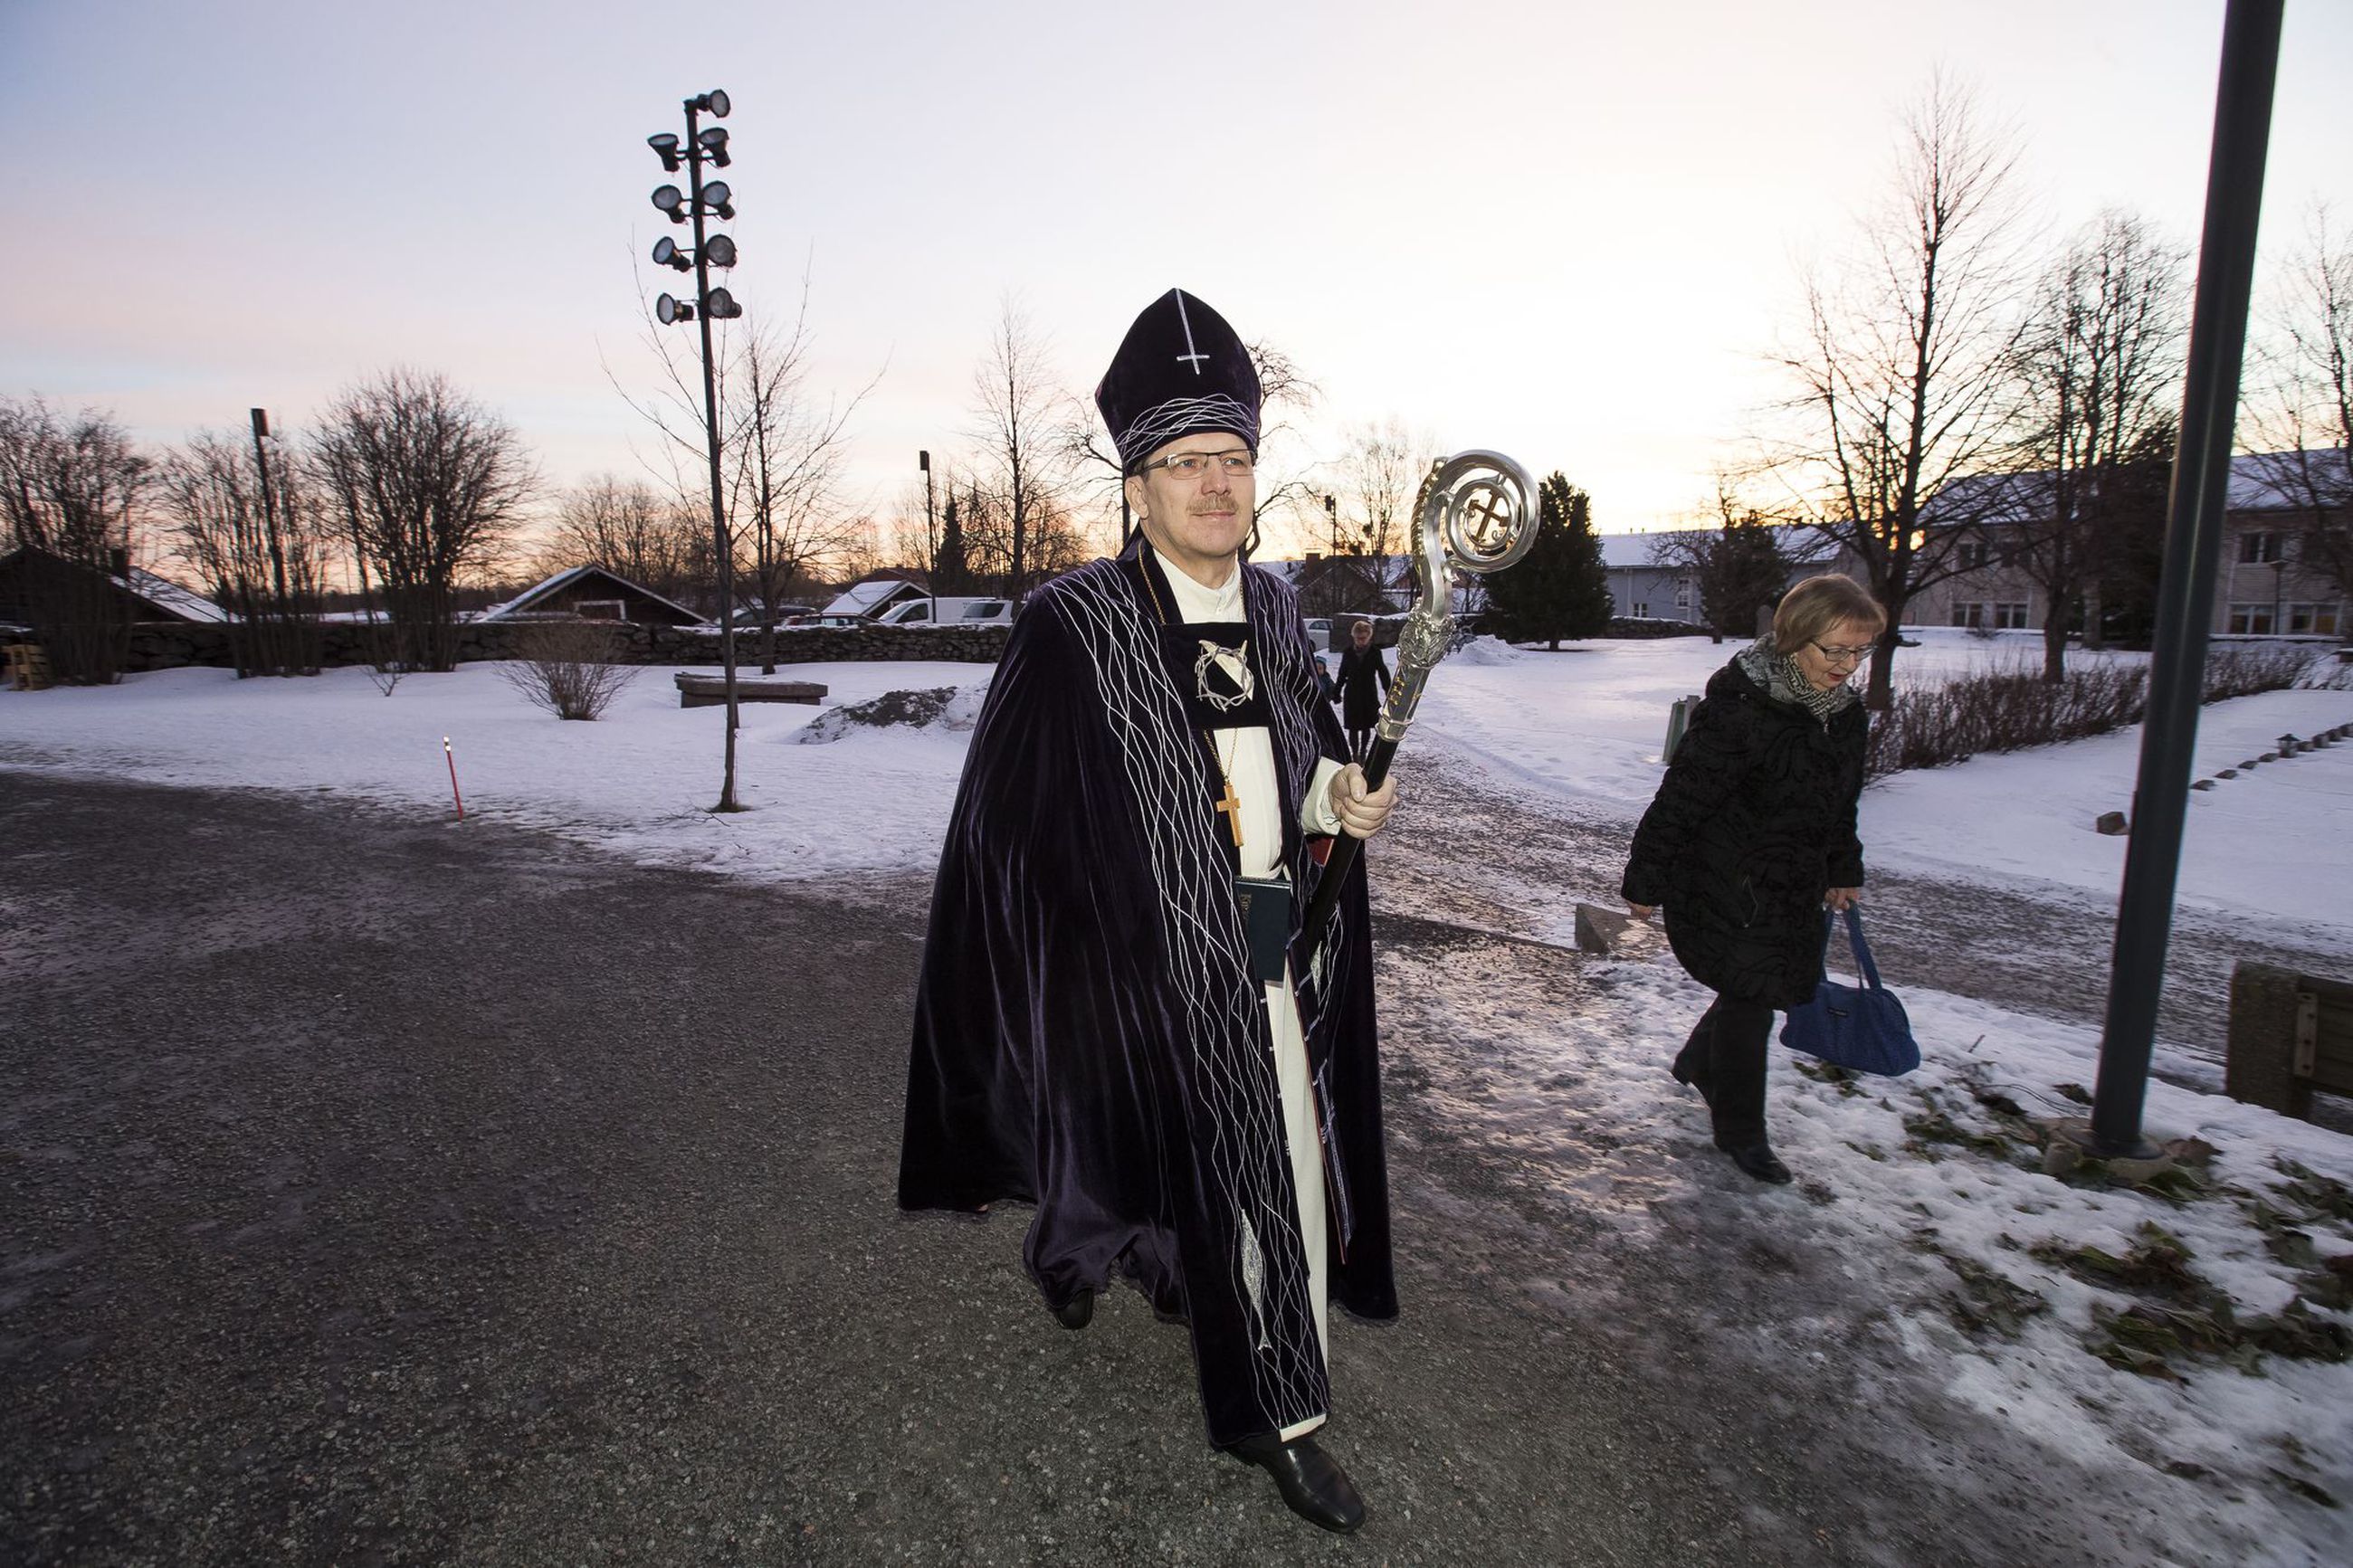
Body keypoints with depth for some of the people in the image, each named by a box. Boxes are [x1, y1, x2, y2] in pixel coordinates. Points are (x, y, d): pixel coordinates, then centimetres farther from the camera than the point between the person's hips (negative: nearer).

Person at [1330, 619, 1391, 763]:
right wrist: (1337, 692, 9)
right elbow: (1342, 674, 6)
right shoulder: (1348, 653, -3)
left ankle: (1363, 752, 30)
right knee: (1353, 728, 1)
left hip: (1369, 696, 0)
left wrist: (1389, 693, -3)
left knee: (1367, 727, 12)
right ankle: (1355, 756, 11)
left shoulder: (1375, 653, -7)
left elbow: (1383, 674, -2)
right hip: (1351, 696, 0)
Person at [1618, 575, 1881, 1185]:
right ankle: (1739, 1131, 21)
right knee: (1749, 998, 1)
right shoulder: (1739, 705, -23)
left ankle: (1697, 1063, 46)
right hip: (1728, 888, -8)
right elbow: (1682, 798, -20)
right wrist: (1647, 882, -15)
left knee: (1760, 992, 18)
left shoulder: (1843, 712, 4)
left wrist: (1843, 870, 24)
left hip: (1793, 890, 8)